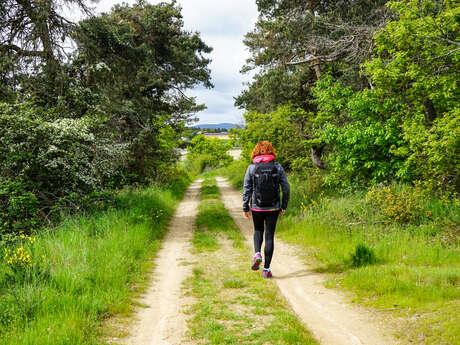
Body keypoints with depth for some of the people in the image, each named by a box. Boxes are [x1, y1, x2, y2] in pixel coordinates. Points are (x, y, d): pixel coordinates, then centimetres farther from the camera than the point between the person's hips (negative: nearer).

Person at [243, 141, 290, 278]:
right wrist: (284, 206, 9)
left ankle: (257, 254, 0)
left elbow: (247, 189, -5)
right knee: (269, 236, 7)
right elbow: (286, 188, -2)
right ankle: (266, 269, 7)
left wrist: (245, 208, 3)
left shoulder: (252, 168, -5)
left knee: (258, 231, 24)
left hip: (257, 207, 0)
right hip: (273, 208, 0)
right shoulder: (278, 167, -2)